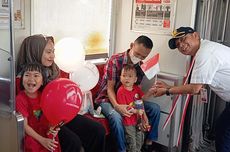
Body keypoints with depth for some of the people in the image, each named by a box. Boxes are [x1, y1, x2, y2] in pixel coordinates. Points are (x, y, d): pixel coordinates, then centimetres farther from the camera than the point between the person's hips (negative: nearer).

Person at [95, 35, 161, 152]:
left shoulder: (140, 66, -1)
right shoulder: (115, 60, -19)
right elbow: (110, 88, -18)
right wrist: (116, 106, -36)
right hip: (107, 98, -6)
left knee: (155, 108, -6)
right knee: (116, 117, -37)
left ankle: (148, 142, 7)